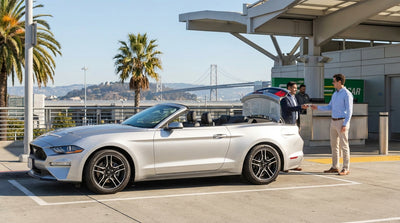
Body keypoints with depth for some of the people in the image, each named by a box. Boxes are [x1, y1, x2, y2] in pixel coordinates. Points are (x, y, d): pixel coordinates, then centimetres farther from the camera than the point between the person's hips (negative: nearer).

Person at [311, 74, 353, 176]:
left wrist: (345, 124, -20)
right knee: (334, 145, 10)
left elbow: (349, 111, -14)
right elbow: (330, 107, 22)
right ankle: (335, 167, 16)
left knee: (344, 146, -6)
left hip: (342, 122, -9)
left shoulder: (347, 94, -11)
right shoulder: (335, 93, 15)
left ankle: (346, 168, -2)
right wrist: (317, 107, 12)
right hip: (333, 121, 9)